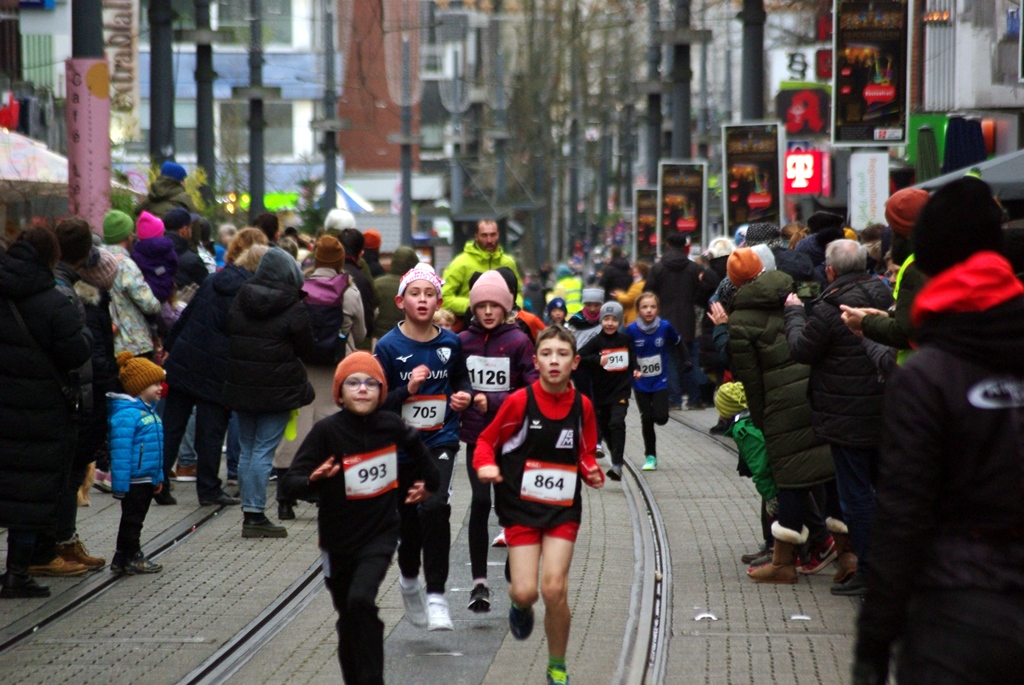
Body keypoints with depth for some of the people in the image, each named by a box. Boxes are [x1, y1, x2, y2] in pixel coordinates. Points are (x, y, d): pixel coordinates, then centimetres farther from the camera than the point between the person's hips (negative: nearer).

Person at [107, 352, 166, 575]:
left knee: (136, 519, 17)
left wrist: (159, 476, 23)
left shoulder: (149, 410, 12)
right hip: (134, 479, -9)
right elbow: (121, 451, -23)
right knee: (131, 519, 0)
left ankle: (132, 556, 25)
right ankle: (129, 559, 8)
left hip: (147, 479, 9)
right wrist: (120, 484, -24)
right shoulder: (126, 414, -20)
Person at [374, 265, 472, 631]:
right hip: (400, 446, 0)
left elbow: (461, 378, 20)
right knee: (408, 522, 9)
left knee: (434, 508, -23)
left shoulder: (451, 343, 1)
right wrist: (407, 389, -21)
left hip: (441, 442, 0)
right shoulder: (389, 346, -6)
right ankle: (409, 578, 42)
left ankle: (436, 596, -17)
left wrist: (464, 395, -1)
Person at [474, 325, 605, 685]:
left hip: (563, 510, 1)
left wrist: (592, 473, -8)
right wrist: (485, 464, -20)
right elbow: (487, 440, 0)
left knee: (553, 589, -11)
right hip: (521, 507, -1)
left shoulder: (582, 405, -2)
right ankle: (520, 607, 33)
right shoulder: (520, 401, -11)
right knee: (525, 591, -9)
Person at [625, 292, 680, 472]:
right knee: (647, 419, 3)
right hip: (640, 384, 0)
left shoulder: (665, 327, -11)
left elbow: (675, 342, 7)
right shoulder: (631, 330, -12)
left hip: (660, 381, 0)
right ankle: (650, 456, 16)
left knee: (661, 418, -13)